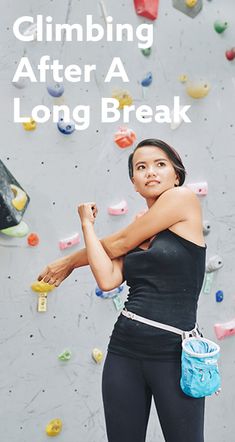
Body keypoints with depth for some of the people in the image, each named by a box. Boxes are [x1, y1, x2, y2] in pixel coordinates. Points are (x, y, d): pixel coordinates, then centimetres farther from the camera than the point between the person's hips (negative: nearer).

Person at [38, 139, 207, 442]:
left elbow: (117, 245, -3)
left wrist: (69, 262, 13)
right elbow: (108, 280, -4)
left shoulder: (184, 199, -5)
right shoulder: (136, 229, 12)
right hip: (124, 351, 6)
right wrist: (86, 225, 7)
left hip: (175, 354, -6)